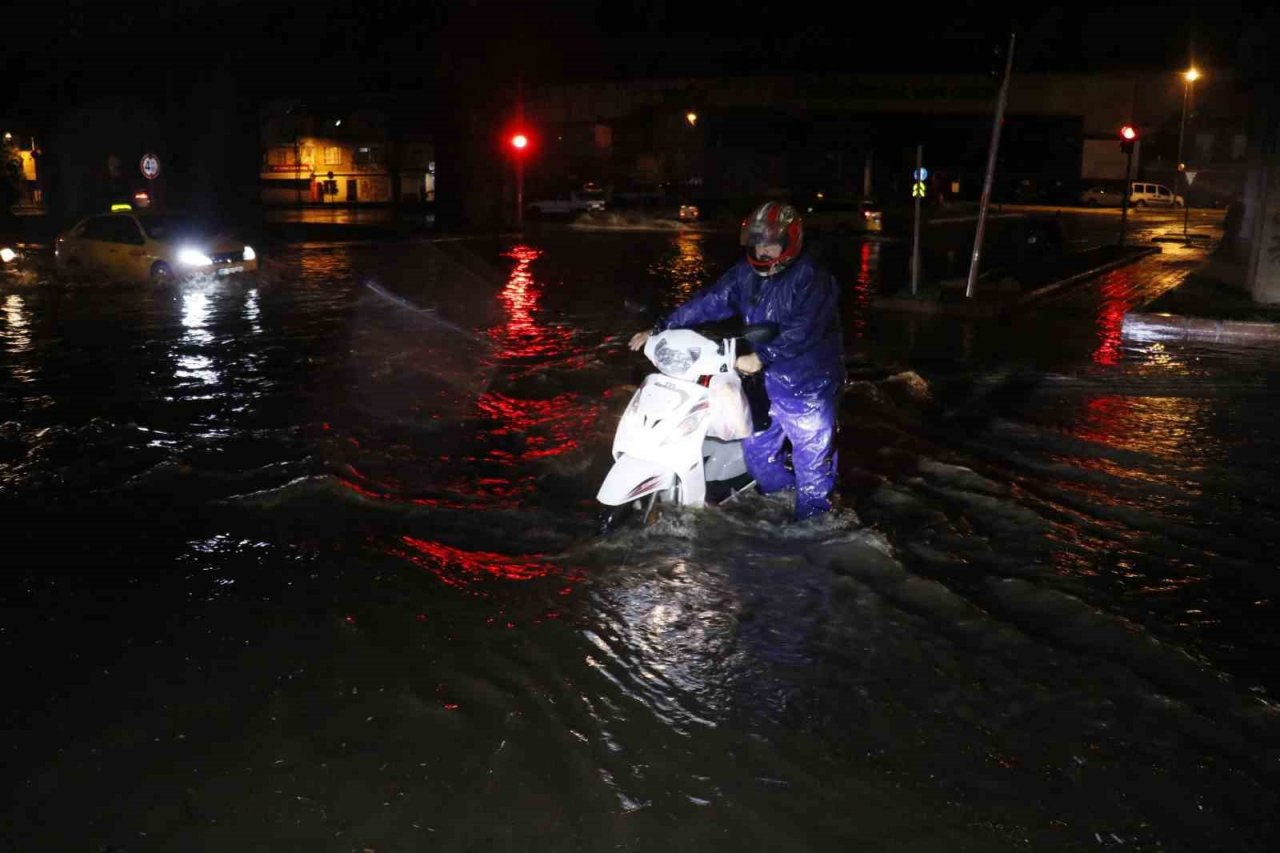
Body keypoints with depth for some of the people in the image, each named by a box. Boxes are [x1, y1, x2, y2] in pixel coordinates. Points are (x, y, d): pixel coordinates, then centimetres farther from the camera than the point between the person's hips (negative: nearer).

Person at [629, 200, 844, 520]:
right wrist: (660, 329, -3)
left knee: (812, 458, 7)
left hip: (807, 385, -7)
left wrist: (762, 356, -36)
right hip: (766, 383, 7)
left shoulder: (812, 278, -18)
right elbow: (709, 302, 2)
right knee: (757, 451, 16)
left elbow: (804, 329, -30)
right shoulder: (747, 273, 3)